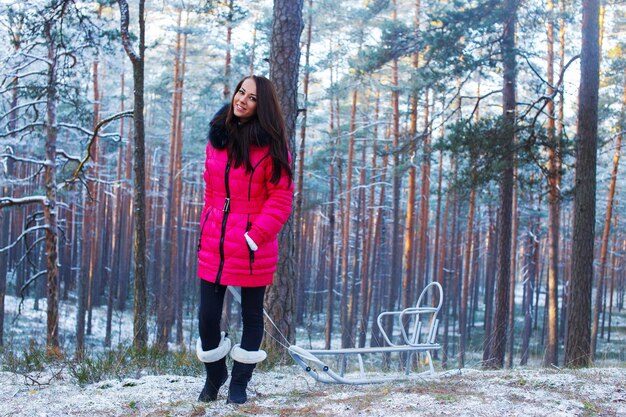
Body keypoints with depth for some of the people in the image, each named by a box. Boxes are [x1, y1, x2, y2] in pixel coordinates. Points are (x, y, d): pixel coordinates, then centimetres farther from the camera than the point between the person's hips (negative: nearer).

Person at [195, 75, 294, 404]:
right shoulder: (217, 137, 8)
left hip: (253, 247, -4)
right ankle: (214, 376, 30)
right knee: (207, 316, 5)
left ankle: (239, 383, 27)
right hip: (214, 245, 4)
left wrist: (254, 237, -17)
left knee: (251, 315, 10)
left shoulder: (271, 145, -8)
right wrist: (206, 228, 11)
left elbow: (281, 199, -11)